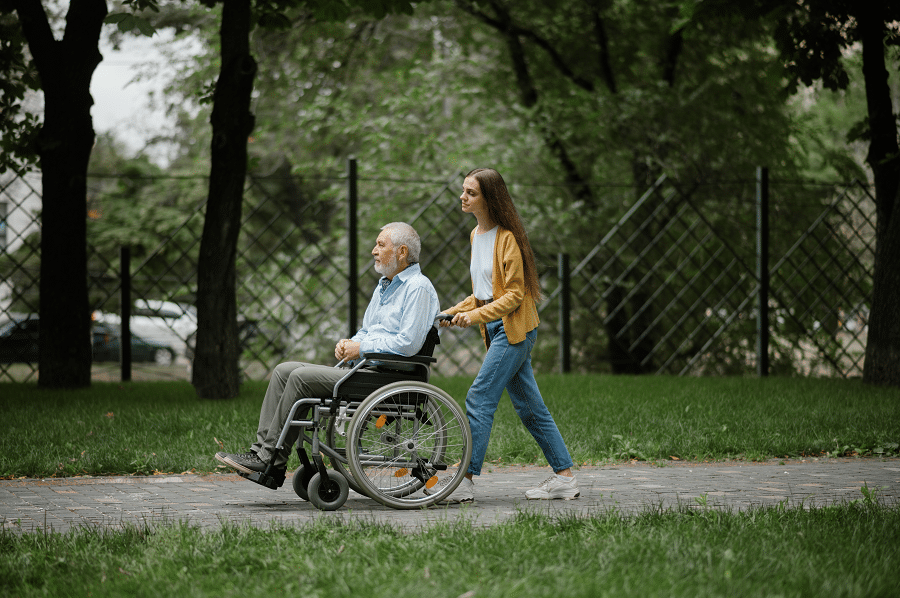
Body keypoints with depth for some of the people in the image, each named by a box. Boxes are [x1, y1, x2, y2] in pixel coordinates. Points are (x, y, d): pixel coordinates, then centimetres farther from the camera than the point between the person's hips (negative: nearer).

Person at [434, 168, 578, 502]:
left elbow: (515, 294, -15)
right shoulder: (476, 235, 15)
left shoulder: (507, 238, -13)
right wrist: (454, 313, 9)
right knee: (529, 407, 9)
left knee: (479, 400, -12)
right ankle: (564, 478, 13)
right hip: (495, 330, 9)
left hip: (514, 328, -9)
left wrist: (475, 316, -23)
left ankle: (465, 482, -12)